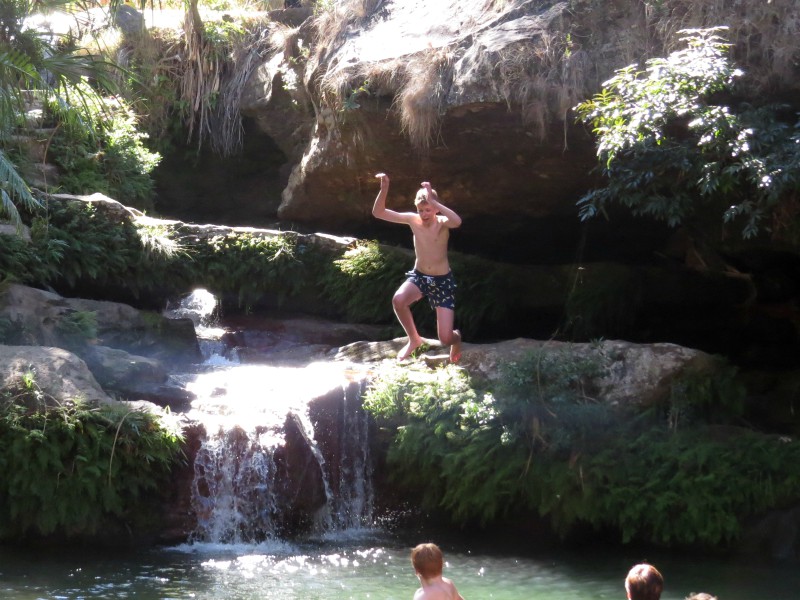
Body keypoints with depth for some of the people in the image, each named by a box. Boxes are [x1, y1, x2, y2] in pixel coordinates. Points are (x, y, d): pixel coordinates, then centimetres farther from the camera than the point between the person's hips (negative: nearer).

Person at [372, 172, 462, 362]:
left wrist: (433, 201, -43)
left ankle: (456, 338, 34)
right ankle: (414, 340, -4)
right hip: (418, 276, 3)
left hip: (443, 280, -3)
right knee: (398, 300, -33)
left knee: (446, 338, -9)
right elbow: (378, 212, -13)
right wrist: (384, 189, -29)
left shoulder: (442, 222, -18)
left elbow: (457, 221, -44)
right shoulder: (413, 220, -8)